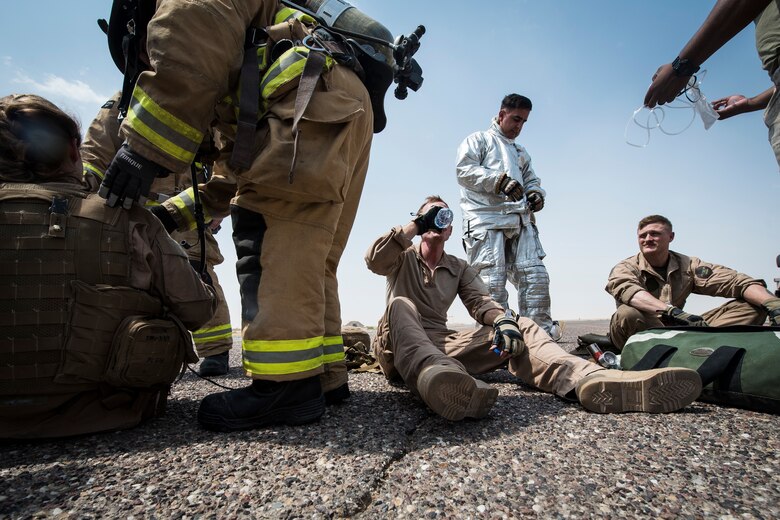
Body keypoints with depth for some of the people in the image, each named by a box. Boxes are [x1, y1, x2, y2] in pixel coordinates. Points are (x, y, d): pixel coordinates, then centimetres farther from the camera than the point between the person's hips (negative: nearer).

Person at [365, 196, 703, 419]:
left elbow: (481, 302, 3)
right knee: (401, 305, -36)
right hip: (399, 347, -3)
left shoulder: (459, 269, 21)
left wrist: (504, 320, -20)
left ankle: (589, 380, -43)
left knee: (520, 330, -15)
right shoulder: (403, 257, 13)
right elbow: (374, 260, -10)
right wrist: (416, 224, -6)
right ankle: (434, 375, -68)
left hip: (443, 344, 3)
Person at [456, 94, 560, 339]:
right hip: (486, 220, -6)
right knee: (493, 283, -13)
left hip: (520, 221, 6)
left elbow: (531, 180, 35)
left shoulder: (522, 153, 35)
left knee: (536, 275, -6)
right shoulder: (478, 140, 14)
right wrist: (500, 181, -14)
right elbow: (464, 170, -3)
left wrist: (536, 193, 8)